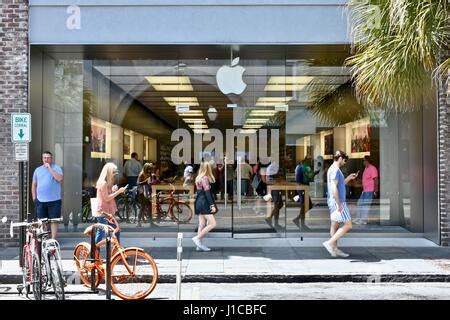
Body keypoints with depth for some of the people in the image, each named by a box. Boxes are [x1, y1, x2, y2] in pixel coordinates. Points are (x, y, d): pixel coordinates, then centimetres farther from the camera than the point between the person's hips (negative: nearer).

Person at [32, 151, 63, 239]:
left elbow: (60, 179, -19)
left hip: (54, 200, -3)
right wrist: (34, 198, 8)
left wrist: (50, 168, -17)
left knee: (54, 220, 1)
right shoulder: (38, 170, 11)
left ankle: (53, 239, 9)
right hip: (40, 201, 3)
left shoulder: (56, 168, -1)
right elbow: (34, 185, 15)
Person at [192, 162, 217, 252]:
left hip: (199, 203, 10)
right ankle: (197, 238, -8)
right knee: (212, 224, -7)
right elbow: (207, 193, -17)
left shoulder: (198, 178, 14)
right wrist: (212, 205, -17)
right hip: (204, 203, -9)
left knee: (202, 224, 8)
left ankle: (199, 245, 7)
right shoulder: (205, 178, -13)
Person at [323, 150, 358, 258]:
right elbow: (334, 188, -23)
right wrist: (339, 205, -23)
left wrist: (349, 178, 19)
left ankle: (334, 249, 14)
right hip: (337, 202, -10)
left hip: (333, 202, 10)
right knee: (348, 225, -6)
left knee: (335, 226, 11)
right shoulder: (335, 170, -14)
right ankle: (329, 243, -8)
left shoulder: (332, 169, 17)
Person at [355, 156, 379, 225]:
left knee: (366, 204, -8)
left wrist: (375, 190, -21)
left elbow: (376, 179, -17)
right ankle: (359, 218, 17)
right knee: (360, 203, 11)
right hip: (365, 190, 10)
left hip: (370, 191, -10)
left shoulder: (372, 168, -13)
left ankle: (363, 220, -3)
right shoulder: (366, 168, 16)